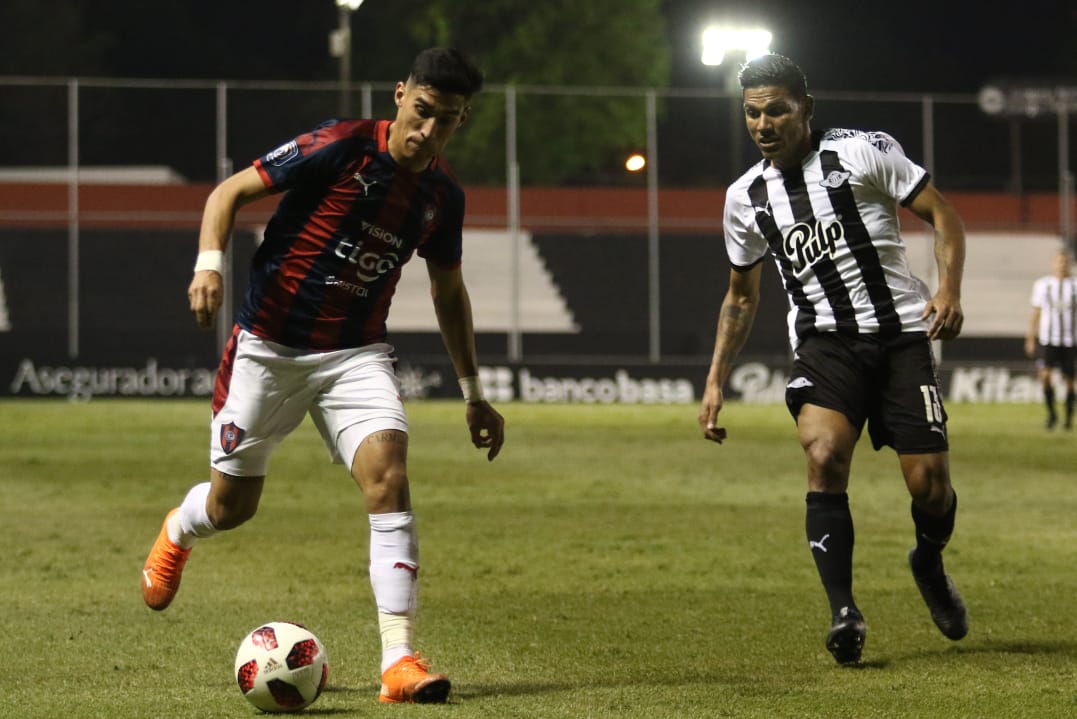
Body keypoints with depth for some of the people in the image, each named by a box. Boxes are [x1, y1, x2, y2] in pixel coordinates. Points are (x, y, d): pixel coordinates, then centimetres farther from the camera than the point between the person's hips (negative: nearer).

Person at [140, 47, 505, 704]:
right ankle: (178, 532, 48)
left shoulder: (443, 195, 1)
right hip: (270, 347, -3)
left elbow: (449, 291, 17)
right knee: (232, 505, 8)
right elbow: (231, 192, -9)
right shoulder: (340, 148, -15)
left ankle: (399, 660, -23)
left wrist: (474, 394, 18)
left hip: (357, 354, 3)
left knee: (388, 477, -21)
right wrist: (209, 263, -26)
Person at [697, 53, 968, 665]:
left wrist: (949, 289, -21)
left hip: (899, 333, -2)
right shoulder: (745, 199, 7)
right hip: (823, 342, 2)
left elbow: (943, 216, -4)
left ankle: (930, 562, 30)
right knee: (825, 459, -25)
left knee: (929, 484, -6)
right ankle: (845, 614, -20)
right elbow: (742, 298, 19)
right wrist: (716, 381, 12)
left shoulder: (864, 152, -7)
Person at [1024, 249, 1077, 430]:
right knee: (1045, 374, -16)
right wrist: (1031, 338, 9)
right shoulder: (1042, 285, 6)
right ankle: (1051, 413, 0)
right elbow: (1036, 313, 11)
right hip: (1047, 338, 0)